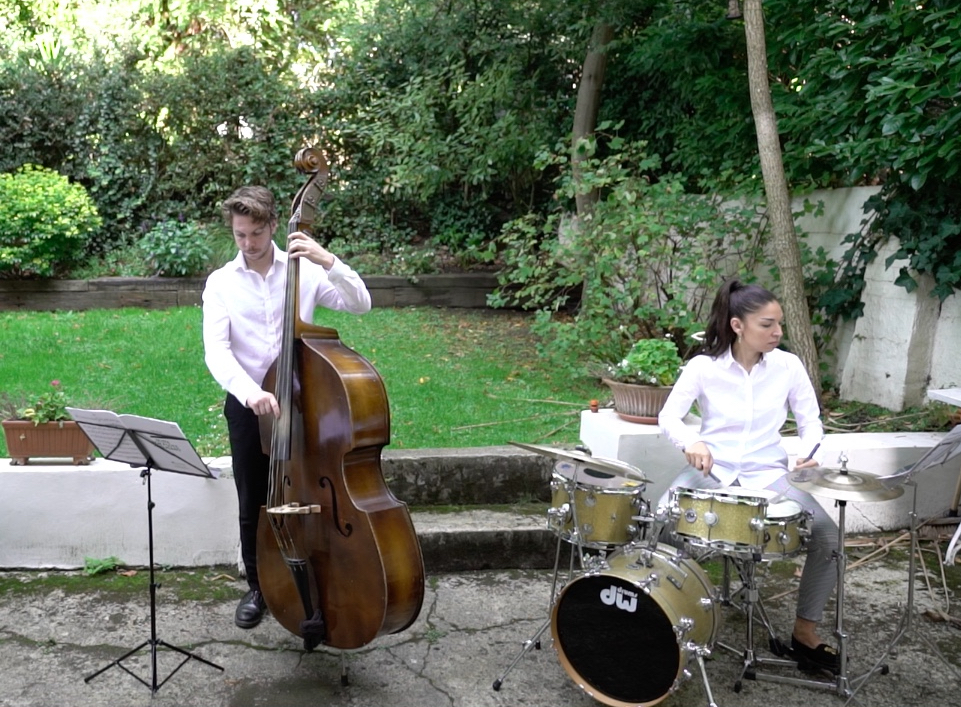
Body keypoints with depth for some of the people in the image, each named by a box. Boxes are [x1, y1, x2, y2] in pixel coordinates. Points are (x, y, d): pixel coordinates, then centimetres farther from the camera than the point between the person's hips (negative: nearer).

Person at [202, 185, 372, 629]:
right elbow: (216, 351, -14)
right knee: (253, 504, 12)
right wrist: (249, 391, -31)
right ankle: (257, 587, 32)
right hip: (247, 406, 1)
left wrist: (328, 261, -25)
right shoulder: (221, 283, -3)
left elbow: (360, 304, -12)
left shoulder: (304, 270, -3)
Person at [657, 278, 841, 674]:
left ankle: (805, 632, 1)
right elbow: (669, 416, -12)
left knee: (827, 535, -19)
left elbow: (809, 418, 4)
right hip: (710, 473, -1)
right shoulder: (703, 367, -6)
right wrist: (690, 442, -34)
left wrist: (810, 449, -18)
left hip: (767, 476, 2)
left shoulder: (788, 366, -1)